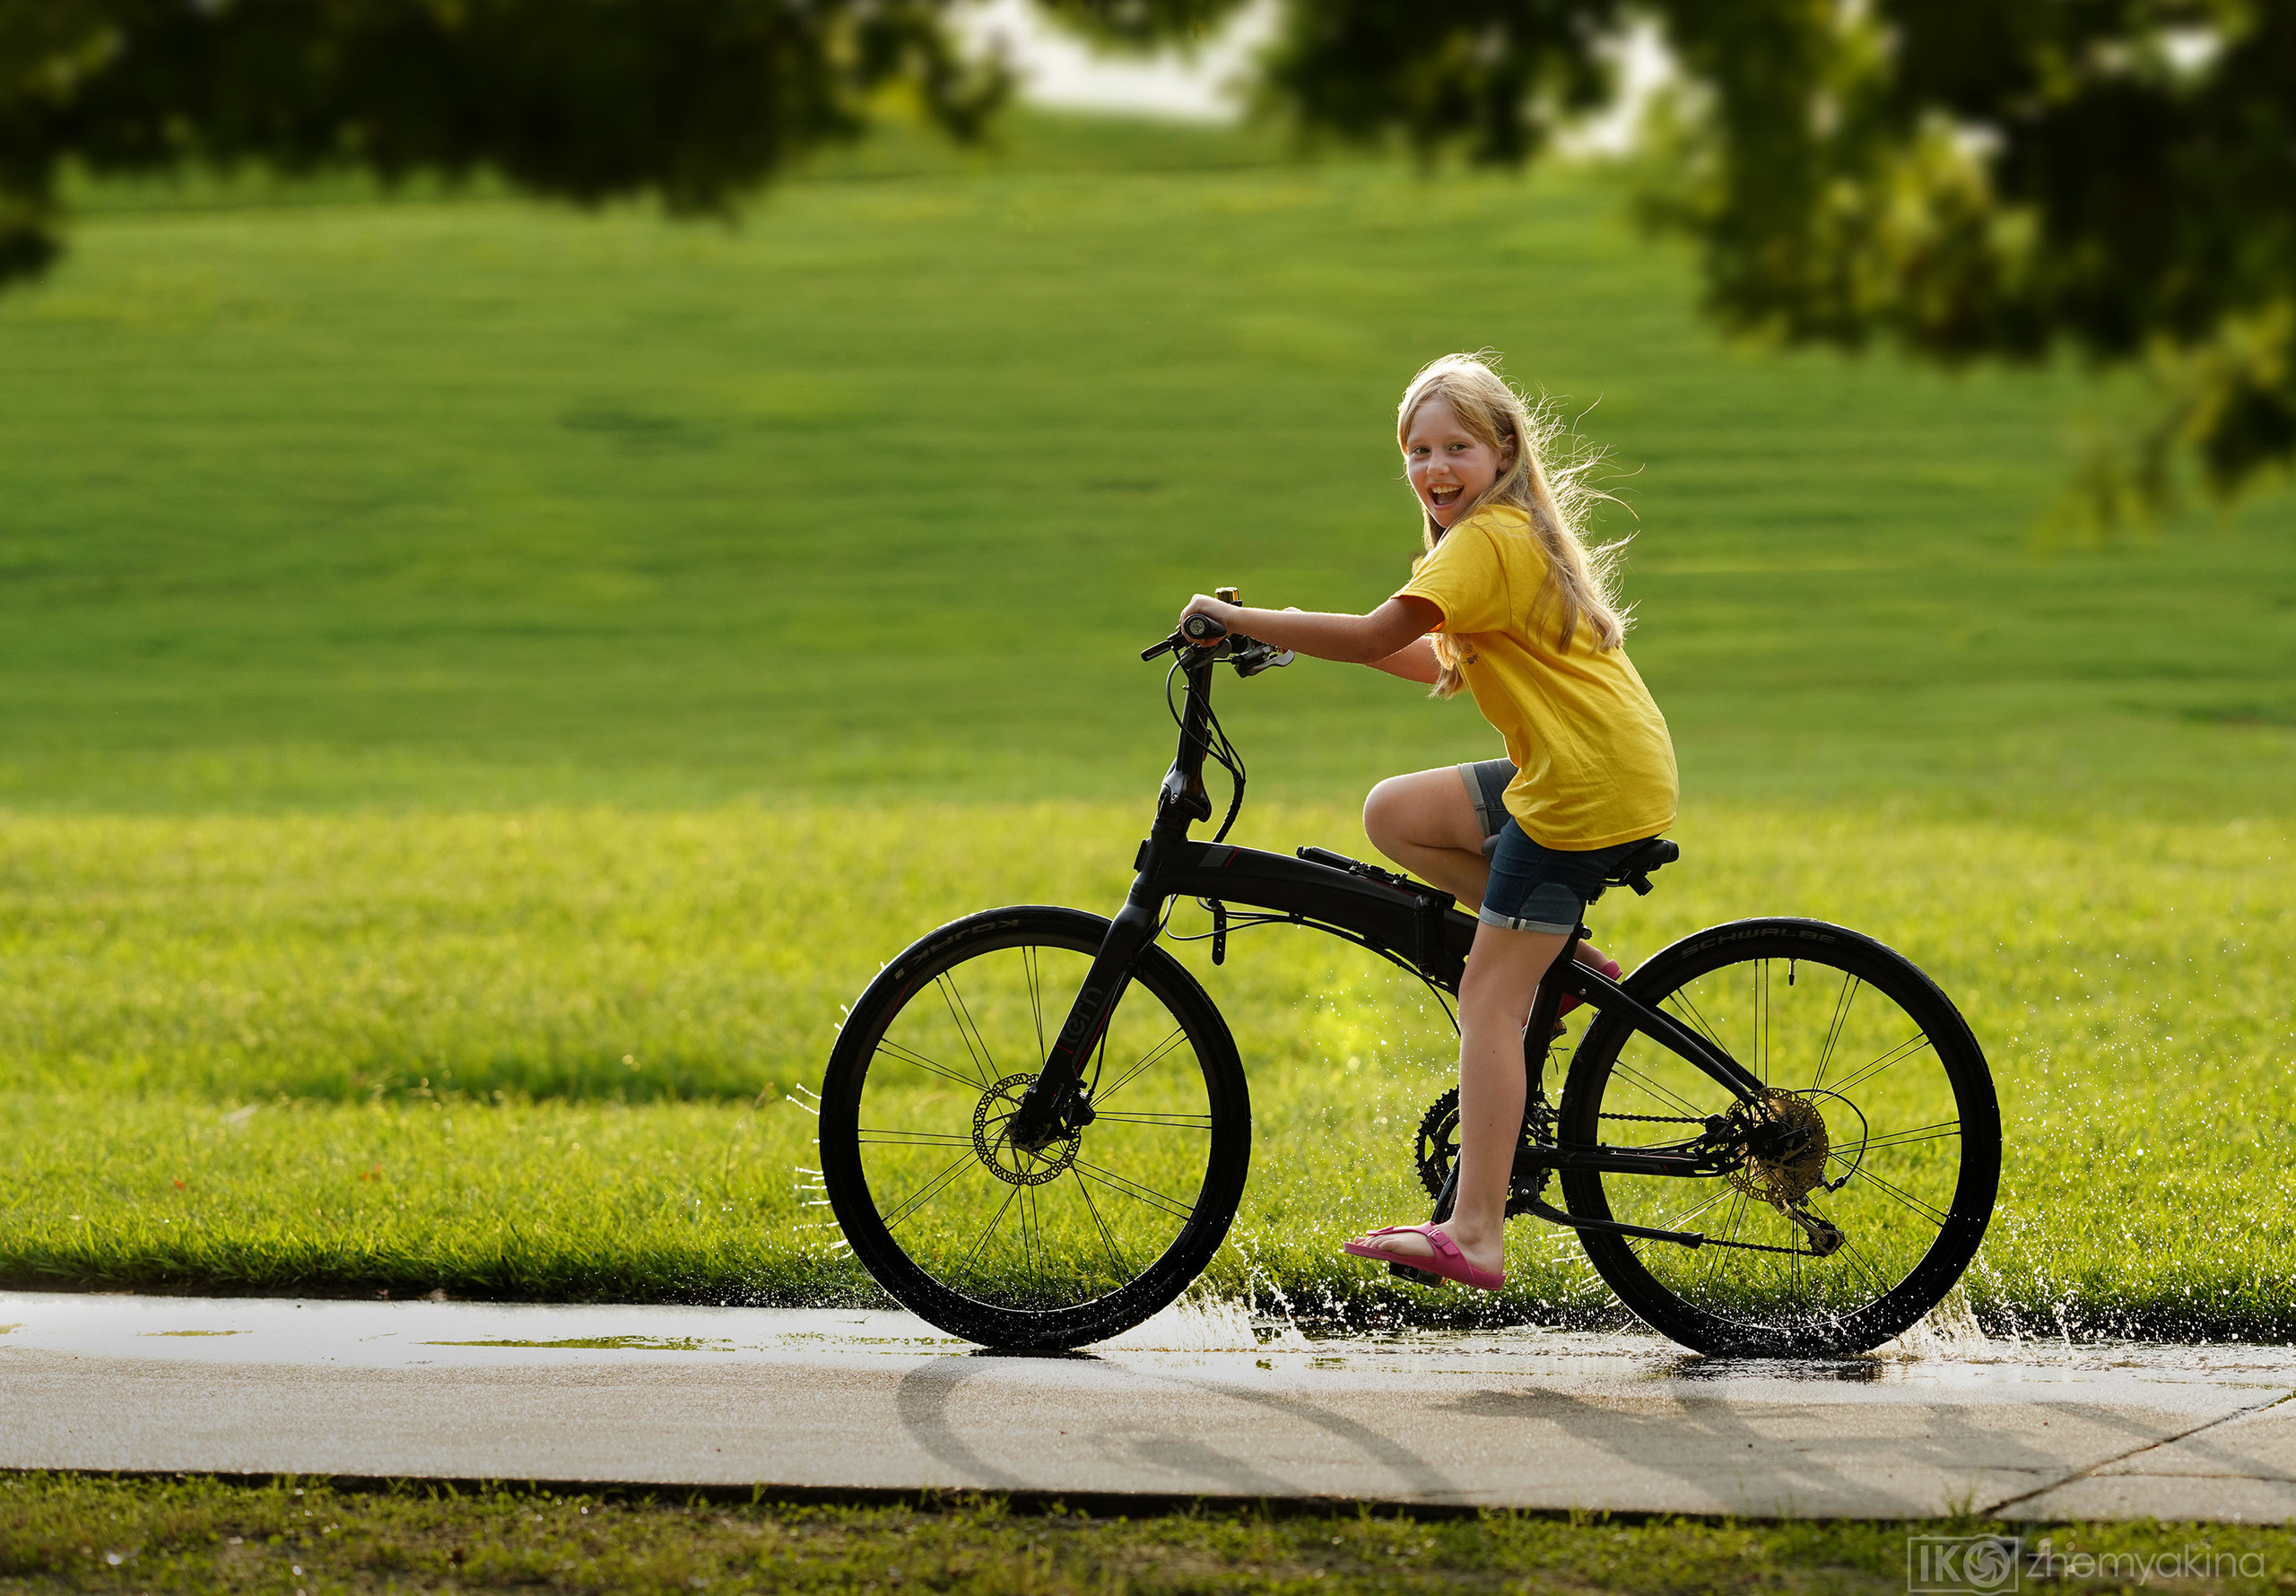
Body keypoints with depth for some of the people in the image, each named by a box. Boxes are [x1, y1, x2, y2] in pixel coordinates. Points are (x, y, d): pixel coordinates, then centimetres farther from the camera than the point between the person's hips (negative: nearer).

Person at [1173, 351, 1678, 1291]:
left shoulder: (1488, 541, -13)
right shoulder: (1515, 534, 18)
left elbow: (1377, 635, -23)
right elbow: (1446, 666, 18)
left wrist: (1236, 618, -16)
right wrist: (1316, 638, 10)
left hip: (1589, 789, -10)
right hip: (1566, 767, 10)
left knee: (1486, 999, -10)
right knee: (1394, 814, 13)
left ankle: (1475, 1239, -14)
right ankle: (1560, 959, 10)